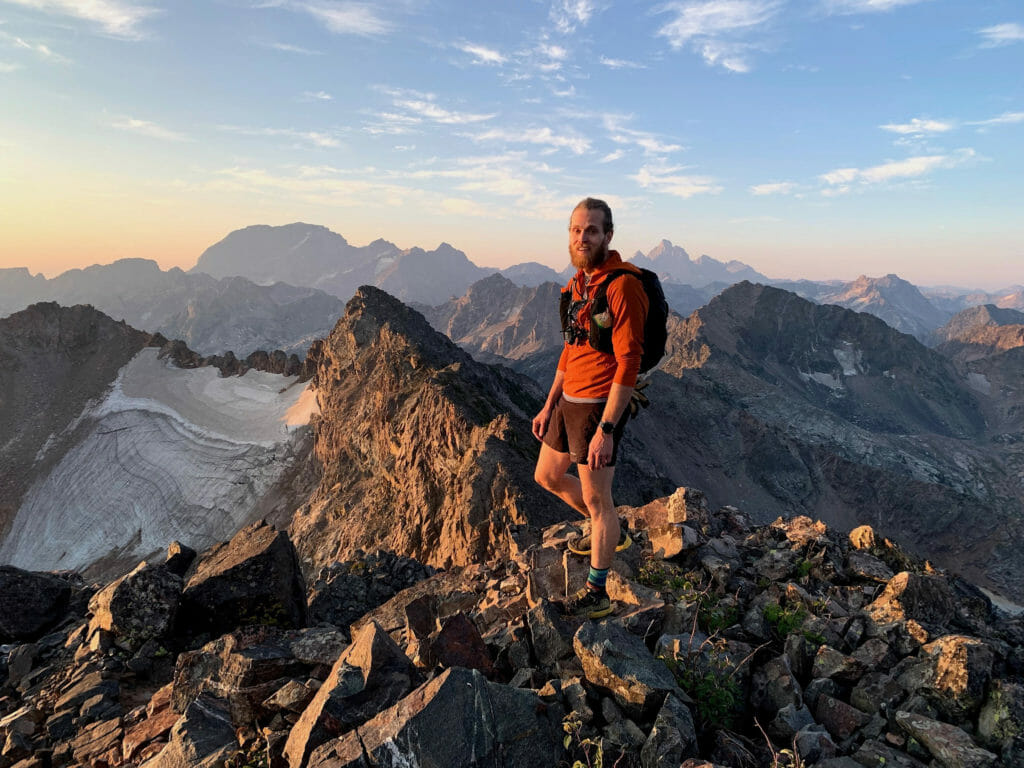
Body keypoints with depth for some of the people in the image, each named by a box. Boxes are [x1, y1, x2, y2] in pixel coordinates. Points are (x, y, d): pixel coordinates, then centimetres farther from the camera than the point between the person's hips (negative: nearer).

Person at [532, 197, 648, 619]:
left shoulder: (622, 285, -17)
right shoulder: (578, 283, 11)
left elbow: (628, 364, -21)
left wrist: (606, 429, -24)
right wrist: (549, 406, 18)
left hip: (599, 405, -9)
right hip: (568, 400, 9)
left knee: (596, 499, 3)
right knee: (547, 476, 21)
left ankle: (597, 592, 21)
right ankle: (611, 532, 41)